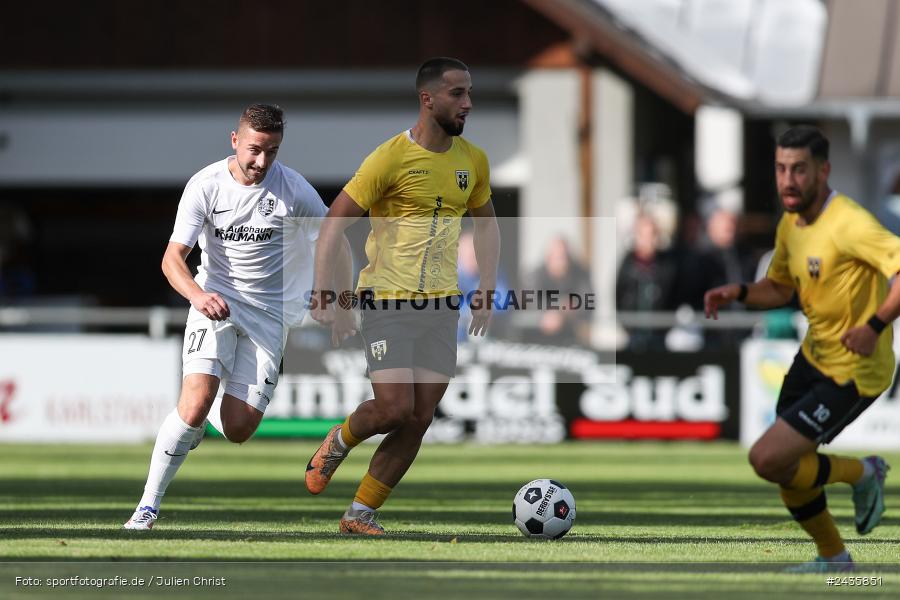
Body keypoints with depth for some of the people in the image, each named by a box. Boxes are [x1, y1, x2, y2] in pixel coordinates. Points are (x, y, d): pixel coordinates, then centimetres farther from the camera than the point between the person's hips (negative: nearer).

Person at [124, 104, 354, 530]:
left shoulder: (294, 190, -8)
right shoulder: (205, 185, -9)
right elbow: (173, 257, -12)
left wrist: (341, 309, -1)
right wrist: (198, 295, -32)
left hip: (269, 314, 1)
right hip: (215, 303, -1)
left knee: (237, 430, -9)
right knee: (195, 404, -24)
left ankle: (208, 419, 30)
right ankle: (149, 503, -12)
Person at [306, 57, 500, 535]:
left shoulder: (473, 160, 7)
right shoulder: (391, 158, -11)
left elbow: (485, 224, 23)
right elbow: (334, 223, -8)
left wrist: (486, 293, 13)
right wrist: (322, 295, -15)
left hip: (441, 306, 5)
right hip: (387, 301, -5)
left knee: (418, 421, 0)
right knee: (394, 408, -16)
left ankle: (360, 514, 11)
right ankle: (340, 440, 18)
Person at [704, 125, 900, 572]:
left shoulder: (848, 224, -25)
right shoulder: (790, 225, 4)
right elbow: (779, 288, 19)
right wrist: (738, 293, 0)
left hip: (854, 372, -9)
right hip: (813, 357, 9)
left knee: (767, 460, -15)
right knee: (787, 469, 15)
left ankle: (862, 473, 10)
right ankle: (833, 558, 37)